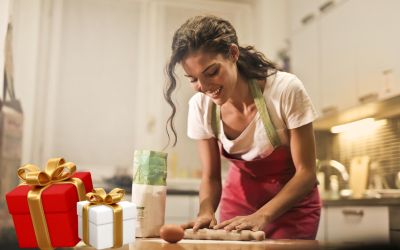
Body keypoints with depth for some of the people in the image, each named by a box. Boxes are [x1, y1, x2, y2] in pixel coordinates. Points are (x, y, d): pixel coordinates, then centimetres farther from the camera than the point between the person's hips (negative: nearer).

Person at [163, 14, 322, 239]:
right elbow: (210, 178, -7)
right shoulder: (201, 106, -16)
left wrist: (261, 217, -33)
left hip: (292, 200, -2)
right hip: (241, 194, 3)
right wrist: (206, 212, -29)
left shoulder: (286, 90, -28)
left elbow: (306, 173, -21)